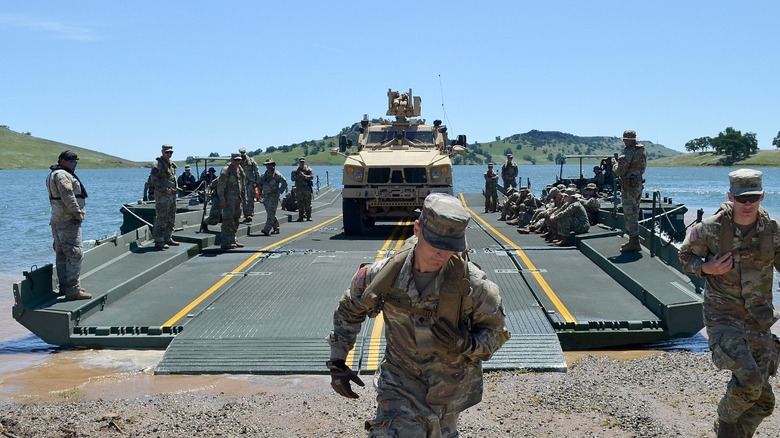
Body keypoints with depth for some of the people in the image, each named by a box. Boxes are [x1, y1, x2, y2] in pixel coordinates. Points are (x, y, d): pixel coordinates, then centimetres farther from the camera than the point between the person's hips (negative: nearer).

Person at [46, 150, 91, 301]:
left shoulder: (54, 175, 20)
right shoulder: (62, 175, -15)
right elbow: (68, 197, -24)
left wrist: (76, 213, 15)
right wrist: (78, 213, -16)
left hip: (57, 220, 11)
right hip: (68, 221, -11)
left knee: (62, 254, 15)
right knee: (75, 254, -12)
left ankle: (64, 286, 24)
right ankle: (73, 290, -14)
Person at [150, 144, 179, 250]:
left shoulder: (172, 164, 16)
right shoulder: (157, 164, -11)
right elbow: (154, 181, -17)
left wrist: (176, 187, 11)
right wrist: (165, 190, -20)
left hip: (172, 195, 9)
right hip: (162, 196, -9)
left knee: (171, 219, 15)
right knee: (161, 219, -7)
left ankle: (167, 238, 25)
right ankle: (158, 241, -3)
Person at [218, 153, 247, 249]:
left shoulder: (240, 170, 14)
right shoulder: (226, 171, -12)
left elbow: (243, 186, 23)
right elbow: (220, 187, -14)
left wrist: (244, 198, 19)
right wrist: (222, 200, -19)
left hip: (238, 199, 8)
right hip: (229, 199, -8)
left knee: (236, 220, 13)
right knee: (228, 220, -11)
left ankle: (232, 240, 22)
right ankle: (225, 242, -11)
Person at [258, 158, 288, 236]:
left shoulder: (277, 174, -7)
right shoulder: (264, 175, 12)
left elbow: (284, 183, -7)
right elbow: (260, 183, 25)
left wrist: (279, 192, -10)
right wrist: (260, 192, 14)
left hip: (274, 196, -7)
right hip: (266, 196, 7)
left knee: (270, 213, -14)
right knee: (270, 213, 10)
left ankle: (266, 229, -20)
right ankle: (276, 229, 20)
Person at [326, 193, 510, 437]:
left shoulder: (471, 283, -22)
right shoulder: (385, 274, -18)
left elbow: (496, 331, -8)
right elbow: (349, 310, 2)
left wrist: (466, 343, -28)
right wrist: (337, 362, -2)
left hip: (451, 386, 1)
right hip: (400, 382, 0)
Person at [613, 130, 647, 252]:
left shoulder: (627, 153, -18)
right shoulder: (642, 151, 9)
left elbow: (620, 171, -17)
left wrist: (616, 165, 5)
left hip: (628, 186, -9)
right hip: (638, 184, 9)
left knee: (630, 214, -5)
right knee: (634, 213, 17)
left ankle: (634, 243, -5)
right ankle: (633, 241, 25)